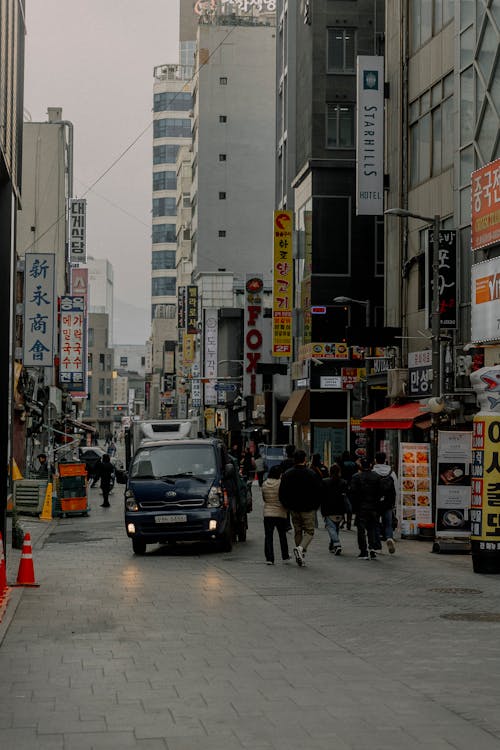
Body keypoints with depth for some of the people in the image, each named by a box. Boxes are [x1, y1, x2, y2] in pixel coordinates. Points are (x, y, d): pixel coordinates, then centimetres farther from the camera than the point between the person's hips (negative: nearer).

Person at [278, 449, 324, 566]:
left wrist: (287, 506, 14)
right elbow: (319, 492, -6)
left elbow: (282, 493, 1)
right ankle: (301, 548, -21)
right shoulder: (312, 475, -10)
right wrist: (315, 506, 7)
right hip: (308, 509, -3)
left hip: (294, 509, 3)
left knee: (297, 532, 15)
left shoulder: (287, 475, -1)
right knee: (309, 531, 5)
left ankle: (300, 557, 16)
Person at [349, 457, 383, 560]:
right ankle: (372, 548, -3)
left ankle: (364, 552, -1)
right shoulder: (376, 477, 2)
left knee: (361, 530, 2)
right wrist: (377, 504, 11)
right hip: (373, 508, 3)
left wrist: (354, 507, 0)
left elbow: (353, 494, -8)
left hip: (361, 508, -3)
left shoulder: (356, 477, -7)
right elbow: (380, 493, 3)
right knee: (372, 528, 11)